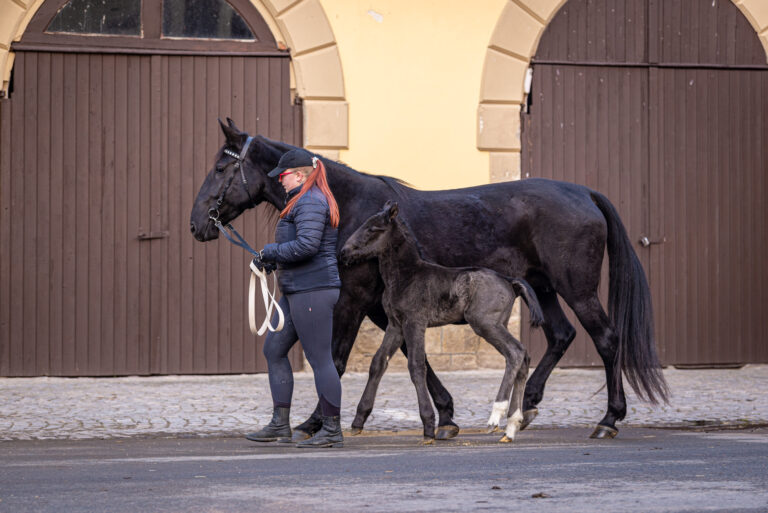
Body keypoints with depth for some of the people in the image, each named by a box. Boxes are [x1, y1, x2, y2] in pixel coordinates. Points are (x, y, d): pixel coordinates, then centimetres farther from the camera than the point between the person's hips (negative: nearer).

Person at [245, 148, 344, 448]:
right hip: (298, 290, 12)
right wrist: (274, 260, 12)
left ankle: (332, 431, -1)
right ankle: (280, 424, 17)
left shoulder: (309, 202, -14)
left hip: (312, 291, -12)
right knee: (274, 350, 14)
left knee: (319, 358, -6)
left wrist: (271, 252, -12)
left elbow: (307, 244, -25)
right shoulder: (305, 200, 19)